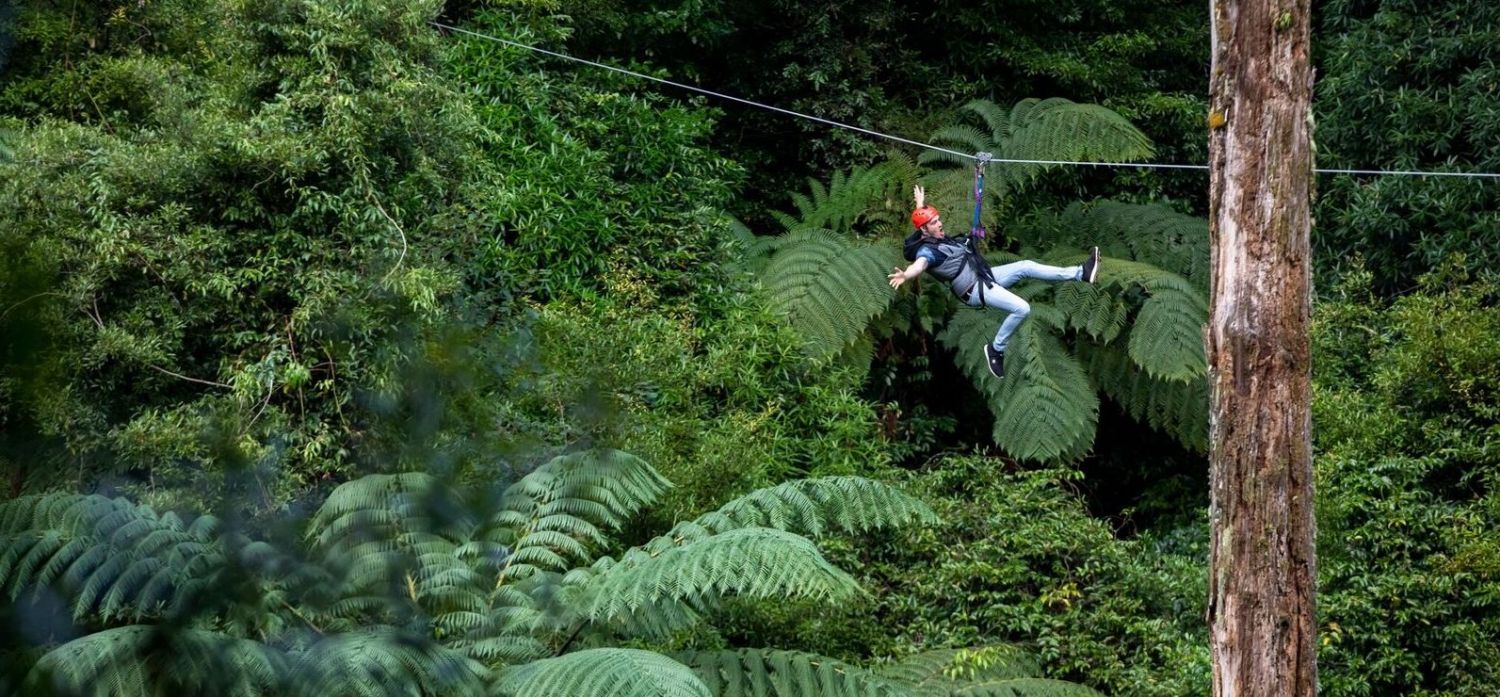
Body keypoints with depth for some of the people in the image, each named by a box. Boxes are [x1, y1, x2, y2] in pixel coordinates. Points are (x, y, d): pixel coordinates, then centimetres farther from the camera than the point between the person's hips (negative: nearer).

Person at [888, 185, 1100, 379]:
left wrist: (921, 203, 43)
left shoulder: (936, 238, 6)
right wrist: (905, 275, -66)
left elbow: (924, 218, 27)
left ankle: (1081, 273, 14)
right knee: (1021, 308, -21)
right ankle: (996, 350, -5)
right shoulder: (927, 250, -23)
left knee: (1026, 266, 8)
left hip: (984, 275, 10)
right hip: (974, 290, -10)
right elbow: (919, 265, -45)